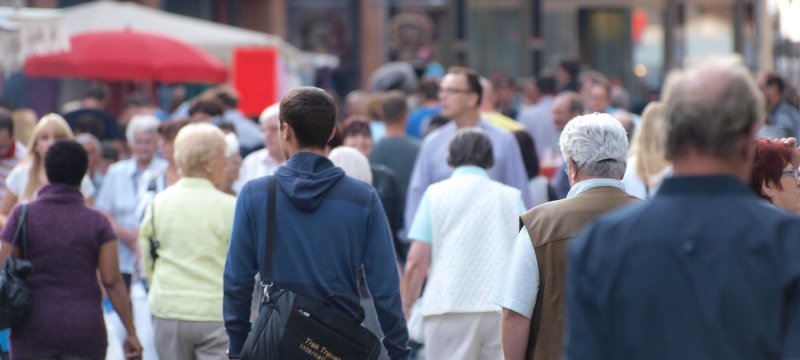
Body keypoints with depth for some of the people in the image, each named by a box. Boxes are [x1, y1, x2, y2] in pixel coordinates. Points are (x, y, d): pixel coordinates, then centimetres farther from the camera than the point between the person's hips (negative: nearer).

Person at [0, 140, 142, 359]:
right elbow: (112, 282, -4)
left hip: (33, 331, 0)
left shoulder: (23, 216, -2)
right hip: (84, 331, 0)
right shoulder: (97, 222, -1)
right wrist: (131, 332, 0)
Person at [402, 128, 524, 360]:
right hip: (504, 309, 2)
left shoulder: (436, 194, 5)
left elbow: (417, 260, -2)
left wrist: (407, 305, 9)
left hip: (449, 308, -2)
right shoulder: (511, 196, 10)